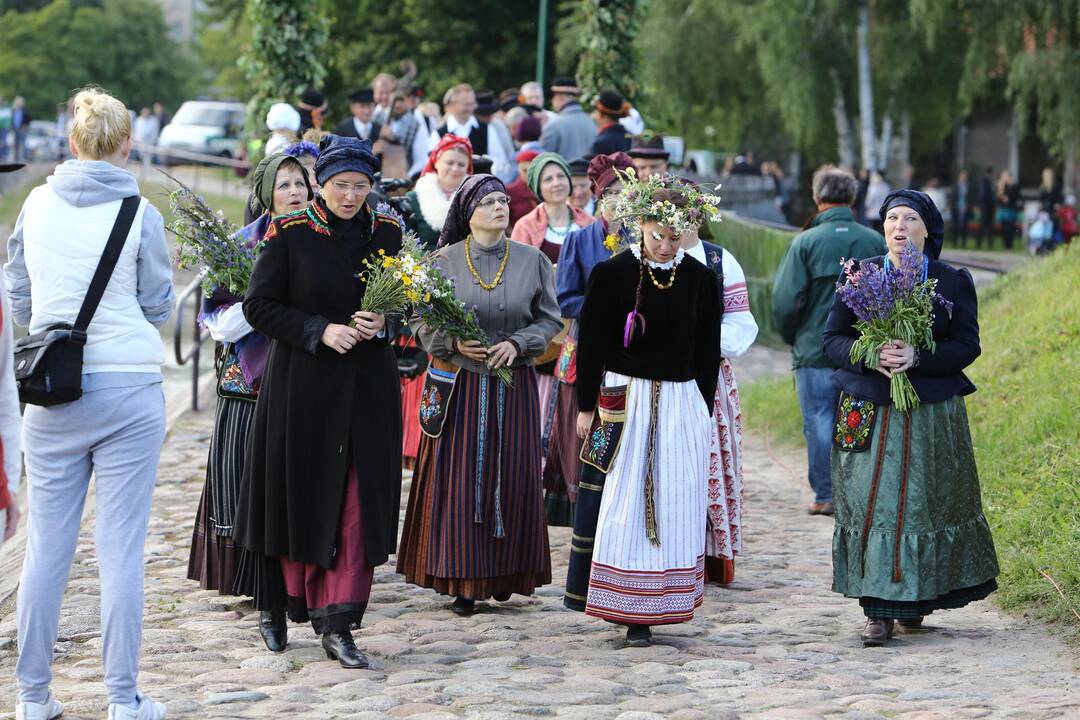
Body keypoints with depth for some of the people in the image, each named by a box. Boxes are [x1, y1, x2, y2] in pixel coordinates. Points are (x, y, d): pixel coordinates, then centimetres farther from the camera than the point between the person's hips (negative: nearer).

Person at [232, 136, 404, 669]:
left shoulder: (386, 231, 6)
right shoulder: (289, 234, -5)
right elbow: (259, 306, -5)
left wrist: (383, 323, -7)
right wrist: (320, 331, -16)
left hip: (368, 385, 3)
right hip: (303, 385, -3)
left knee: (359, 504, -3)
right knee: (301, 499, 3)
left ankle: (338, 625, -1)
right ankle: (286, 602, 23)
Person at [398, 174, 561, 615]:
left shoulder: (532, 260, 4)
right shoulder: (443, 261, 0)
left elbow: (549, 319, 6)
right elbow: (423, 322, 4)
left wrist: (517, 343, -11)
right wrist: (453, 343, -14)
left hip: (513, 384, 1)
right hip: (459, 384, -1)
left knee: (511, 477, 2)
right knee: (459, 478, -3)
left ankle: (504, 573, 15)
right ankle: (463, 582, 4)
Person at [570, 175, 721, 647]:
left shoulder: (700, 279, 4)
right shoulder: (613, 273, -4)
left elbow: (708, 350, 12)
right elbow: (590, 343, 0)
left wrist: (705, 409, 10)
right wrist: (586, 407, 0)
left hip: (683, 402, 3)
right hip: (625, 401, -3)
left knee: (675, 506, 3)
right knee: (627, 505, -4)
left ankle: (663, 603, 12)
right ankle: (632, 612, -1)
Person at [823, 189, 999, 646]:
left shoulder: (953, 282, 2)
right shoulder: (859, 276, 5)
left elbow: (967, 346, -3)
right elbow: (832, 337, 4)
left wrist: (917, 357, -19)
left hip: (931, 416, -1)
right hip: (867, 414, 1)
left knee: (923, 503, 1)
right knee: (870, 504, -3)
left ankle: (914, 600, 16)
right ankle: (878, 610, 1)